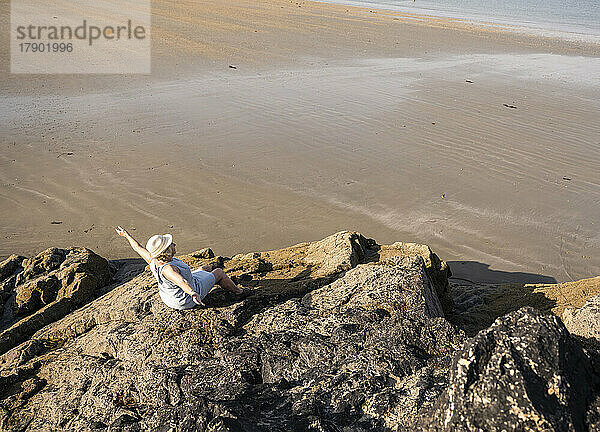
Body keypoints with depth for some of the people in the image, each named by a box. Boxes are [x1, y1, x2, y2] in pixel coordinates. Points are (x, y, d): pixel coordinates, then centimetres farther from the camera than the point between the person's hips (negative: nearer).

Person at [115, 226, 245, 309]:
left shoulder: (153, 261, -17)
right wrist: (192, 293, -79)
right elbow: (180, 281, -61)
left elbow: (138, 248, -1)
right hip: (185, 300, -8)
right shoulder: (167, 269, -42)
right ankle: (237, 291, 36)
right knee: (219, 273, 9)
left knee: (207, 268, 26)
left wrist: (126, 235, 15)